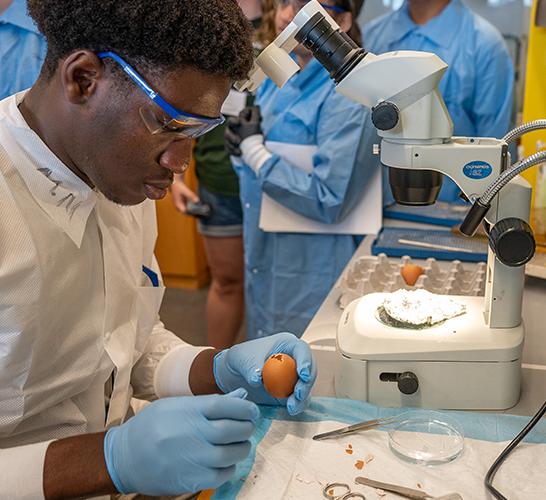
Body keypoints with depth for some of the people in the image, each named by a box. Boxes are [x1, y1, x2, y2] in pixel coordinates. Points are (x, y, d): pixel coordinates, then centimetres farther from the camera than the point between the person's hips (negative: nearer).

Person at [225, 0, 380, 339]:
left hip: (311, 277, -7)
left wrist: (255, 151, -18)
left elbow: (330, 201, -24)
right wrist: (242, 141, -7)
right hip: (263, 262, 8)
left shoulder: (350, 95, -19)